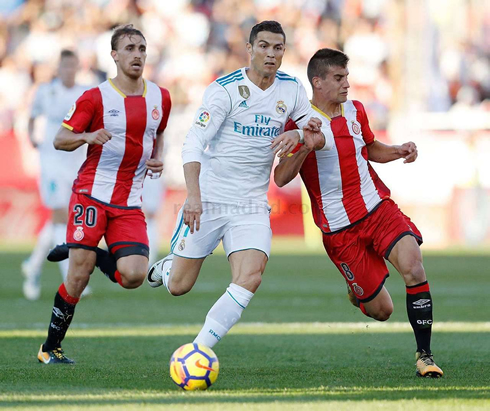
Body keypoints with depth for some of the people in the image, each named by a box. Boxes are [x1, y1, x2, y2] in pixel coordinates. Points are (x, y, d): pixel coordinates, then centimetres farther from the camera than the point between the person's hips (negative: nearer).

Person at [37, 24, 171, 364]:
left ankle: (84, 254, 18)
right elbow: (60, 139, -2)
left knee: (134, 276, -13)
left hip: (130, 202, 4)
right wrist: (87, 137, -23)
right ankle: (51, 348, 8)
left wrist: (157, 159, 6)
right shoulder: (96, 98, -5)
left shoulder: (160, 97, 8)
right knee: (78, 276, -9)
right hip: (92, 192, -4)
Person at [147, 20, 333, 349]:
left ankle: (198, 350, -12)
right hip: (208, 199, -3)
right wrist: (193, 195, -32)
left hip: (252, 206, 3)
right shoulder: (226, 89, -12)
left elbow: (326, 137, 6)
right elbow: (194, 143, -18)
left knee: (250, 278, -20)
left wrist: (299, 135, -18)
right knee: (178, 287, 3)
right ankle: (166, 267, 41)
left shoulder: (291, 89, 3)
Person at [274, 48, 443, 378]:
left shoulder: (355, 111, 7)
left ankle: (424, 356, -14)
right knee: (381, 310, -2)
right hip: (339, 229, -4)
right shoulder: (301, 124, -8)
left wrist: (399, 151, 6)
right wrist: (306, 148, -33)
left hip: (379, 208, 4)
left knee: (413, 265, -24)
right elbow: (280, 178, -16)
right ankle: (360, 293, 38)